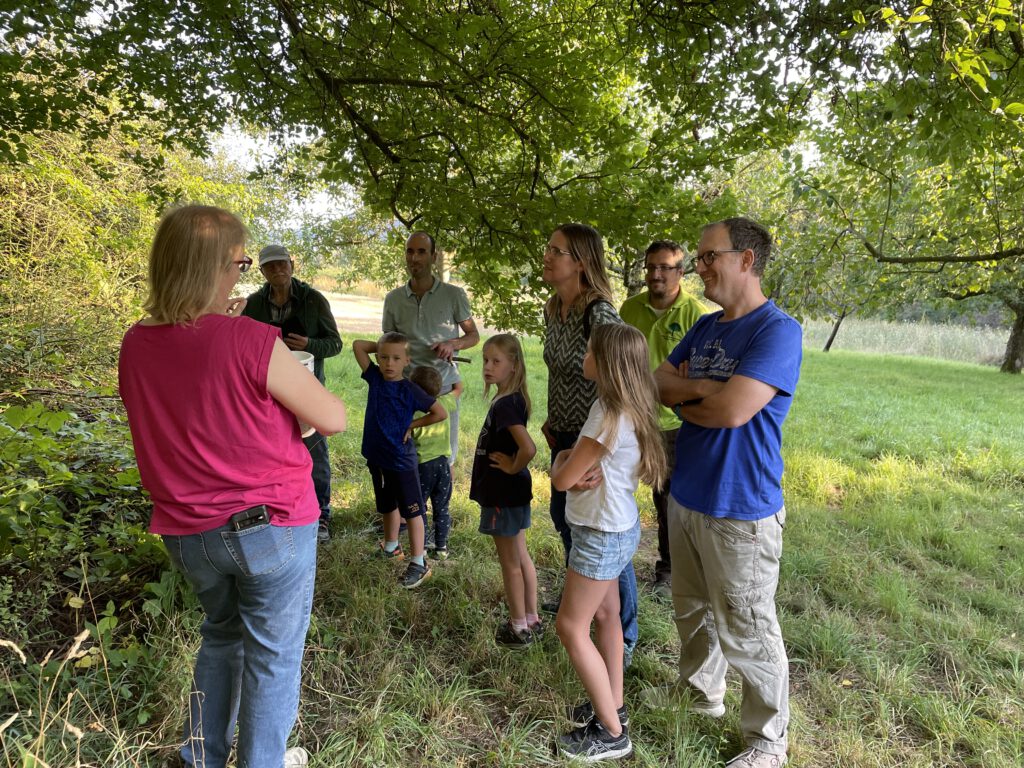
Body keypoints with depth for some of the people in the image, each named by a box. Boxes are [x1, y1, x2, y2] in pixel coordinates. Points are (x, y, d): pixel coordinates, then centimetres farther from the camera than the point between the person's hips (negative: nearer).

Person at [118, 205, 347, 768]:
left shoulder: (135, 345, -4)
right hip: (270, 526, -6)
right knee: (272, 656, 14)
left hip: (187, 532, 7)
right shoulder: (253, 343, -23)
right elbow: (333, 419, -15)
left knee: (221, 637, 29)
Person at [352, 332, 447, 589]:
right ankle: (391, 547, 43)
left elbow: (440, 413, -12)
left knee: (411, 510, 2)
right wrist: (382, 345, 0)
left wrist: (411, 425, -10)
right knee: (388, 506, 24)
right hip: (377, 457, 6)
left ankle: (419, 563, 9)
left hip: (401, 460, -6)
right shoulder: (374, 378, -1)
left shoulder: (410, 390, -16)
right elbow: (358, 345, 1)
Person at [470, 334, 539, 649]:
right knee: (521, 557, 18)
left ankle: (519, 628, 19)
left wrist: (513, 468, -18)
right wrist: (513, 468, 8)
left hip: (504, 495, -9)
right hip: (512, 493, 9)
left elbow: (528, 448, -34)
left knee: (510, 562, 5)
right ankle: (531, 620, 31)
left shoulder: (506, 404, -23)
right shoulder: (510, 399, 6)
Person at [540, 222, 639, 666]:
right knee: (565, 520, 24)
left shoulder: (599, 315, -24)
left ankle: (624, 638, 24)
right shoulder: (553, 310, 4)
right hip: (564, 438, 9)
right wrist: (552, 421, 13)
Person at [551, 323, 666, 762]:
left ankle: (612, 733, 13)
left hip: (602, 534, -9)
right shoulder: (627, 406, 2)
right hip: (613, 529, 9)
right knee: (604, 615, 20)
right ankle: (612, 706, 36)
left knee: (571, 628, 2)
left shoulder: (610, 414, -28)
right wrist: (573, 454, -7)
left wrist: (560, 458, -2)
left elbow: (562, 480, -21)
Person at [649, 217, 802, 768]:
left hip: (739, 509, -7)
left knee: (746, 630, 7)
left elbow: (733, 410, -27)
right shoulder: (705, 327, 8)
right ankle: (701, 689, 46)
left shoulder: (778, 330, -17)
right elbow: (658, 383, 4)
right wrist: (704, 388, -15)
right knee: (691, 608, 23)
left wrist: (683, 401, -9)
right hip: (685, 496, 8)